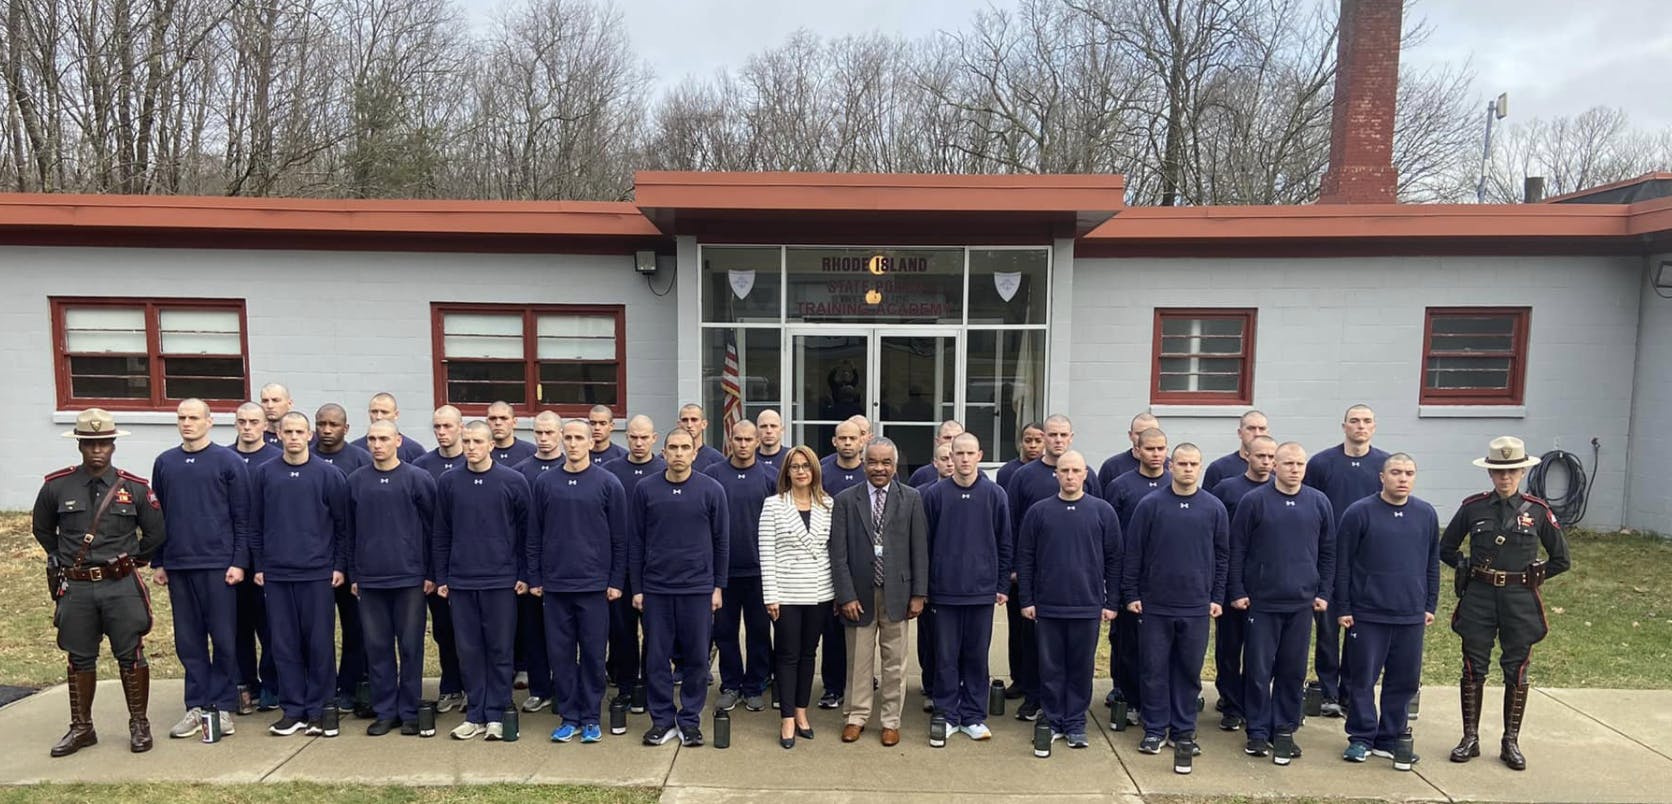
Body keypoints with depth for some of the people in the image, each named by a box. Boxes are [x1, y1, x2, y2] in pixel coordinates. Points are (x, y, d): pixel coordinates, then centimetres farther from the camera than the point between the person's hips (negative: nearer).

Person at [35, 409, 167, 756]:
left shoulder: (135, 488, -3)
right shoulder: (56, 486, 0)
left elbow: (156, 534, 7)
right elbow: (42, 529, 16)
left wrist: (129, 560, 7)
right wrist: (62, 559, 11)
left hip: (122, 586, -1)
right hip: (76, 587, 2)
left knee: (131, 656, 4)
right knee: (79, 659, 11)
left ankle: (139, 724, 15)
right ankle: (81, 728, 24)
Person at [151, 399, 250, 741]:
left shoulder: (229, 462, -3)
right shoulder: (164, 463, 9)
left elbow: (242, 517, -4)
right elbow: (157, 517, 14)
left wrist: (239, 562, -9)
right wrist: (157, 562, 10)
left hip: (218, 565, -4)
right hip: (177, 565, 4)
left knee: (223, 638, 2)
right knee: (189, 640, 9)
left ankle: (223, 706, 12)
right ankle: (197, 706, 18)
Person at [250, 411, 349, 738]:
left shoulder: (329, 474, -1)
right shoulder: (264, 474, 6)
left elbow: (342, 524, 1)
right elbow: (255, 524, 10)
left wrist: (340, 566, -2)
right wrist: (258, 566, 6)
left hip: (318, 573, -2)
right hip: (276, 574, 2)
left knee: (320, 643, 2)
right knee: (285, 644, 7)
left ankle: (317, 709, 12)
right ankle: (293, 709, 17)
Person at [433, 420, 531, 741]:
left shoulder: (514, 481, -4)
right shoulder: (447, 482, 3)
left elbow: (525, 532, 0)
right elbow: (441, 534, 8)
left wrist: (525, 575, -2)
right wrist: (441, 578, 6)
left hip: (502, 581, -2)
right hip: (460, 581, 2)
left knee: (500, 650, 5)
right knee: (469, 650, 9)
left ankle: (496, 715, 16)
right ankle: (475, 714, 21)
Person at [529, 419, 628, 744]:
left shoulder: (608, 483, -2)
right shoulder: (545, 483, 4)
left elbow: (619, 537, -1)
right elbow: (535, 535, 8)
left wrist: (617, 581, -4)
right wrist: (534, 578, 5)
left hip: (594, 585, -2)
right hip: (555, 584, 2)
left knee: (593, 653, 5)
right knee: (560, 653, 8)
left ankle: (591, 718, 18)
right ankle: (568, 717, 20)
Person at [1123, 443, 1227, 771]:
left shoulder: (1214, 507, 2)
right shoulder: (1150, 505, -4)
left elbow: (1222, 556, 8)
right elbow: (1133, 553, -2)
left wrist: (1217, 597, 5)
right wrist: (1131, 594, -3)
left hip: (1197, 607, 1)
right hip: (1154, 605, -1)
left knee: (1189, 671, 9)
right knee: (1155, 670, 6)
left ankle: (1183, 731, 22)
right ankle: (1155, 730, 19)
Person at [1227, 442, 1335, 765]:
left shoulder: (1319, 502, 5)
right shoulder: (1253, 501, -5)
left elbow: (1328, 551, 11)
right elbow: (1237, 550, -2)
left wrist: (1324, 593, 6)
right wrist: (1237, 592, -4)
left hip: (1302, 604, 3)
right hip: (1260, 602, -2)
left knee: (1293, 671, 9)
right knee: (1258, 670, 3)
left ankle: (1285, 730, 22)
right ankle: (1258, 731, 15)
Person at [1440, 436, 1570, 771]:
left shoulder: (1537, 511, -1)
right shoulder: (1472, 507, 0)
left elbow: (1561, 559, 8)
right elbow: (1446, 549, 11)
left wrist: (1531, 577, 2)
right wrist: (1470, 568, 2)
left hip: (1520, 600, 0)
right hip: (1478, 597, 0)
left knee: (1516, 672, 8)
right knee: (1473, 669, 5)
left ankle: (1511, 743, 19)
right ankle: (1470, 738, 15)